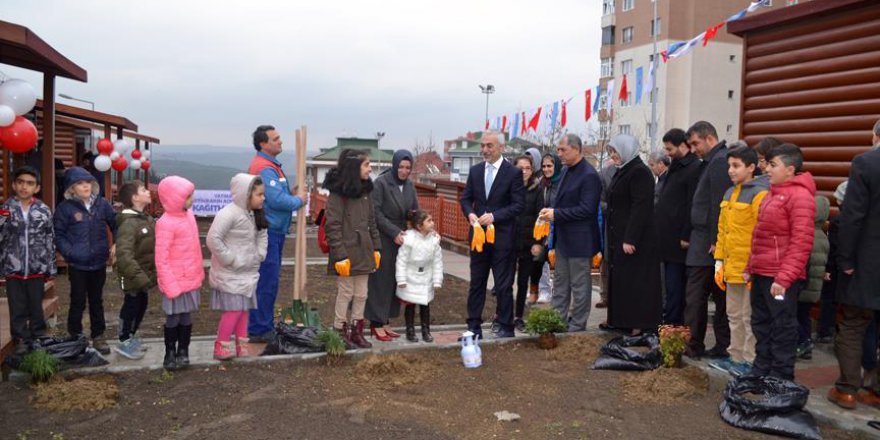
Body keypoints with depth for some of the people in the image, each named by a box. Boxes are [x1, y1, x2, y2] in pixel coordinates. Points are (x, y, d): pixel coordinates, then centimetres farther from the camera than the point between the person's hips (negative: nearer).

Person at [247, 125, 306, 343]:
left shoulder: (271, 164, 17)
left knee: (269, 281, 17)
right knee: (266, 282, -5)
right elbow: (277, 200, -25)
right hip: (268, 232, -11)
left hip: (275, 231, 11)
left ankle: (265, 324, 27)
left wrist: (295, 195, 1)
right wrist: (299, 199, -8)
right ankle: (259, 330, 3)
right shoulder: (264, 168, -17)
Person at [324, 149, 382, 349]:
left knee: (361, 294, 12)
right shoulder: (338, 193, -12)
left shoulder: (365, 191, 10)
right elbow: (333, 226, -14)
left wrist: (376, 248, 10)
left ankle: (357, 331, 23)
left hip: (363, 252, 7)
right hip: (346, 252, -7)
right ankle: (340, 331, 17)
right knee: (346, 293, 3)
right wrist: (340, 255, -18)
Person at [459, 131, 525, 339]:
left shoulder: (514, 172, -6)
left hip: (502, 236, -4)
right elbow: (466, 198, 11)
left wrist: (494, 216, -19)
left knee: (503, 285, 3)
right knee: (476, 283, 10)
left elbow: (519, 205, -9)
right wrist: (470, 214, -10)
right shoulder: (475, 170, 8)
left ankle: (506, 327, 15)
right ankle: (474, 326, 18)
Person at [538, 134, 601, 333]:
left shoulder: (589, 176, -17)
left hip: (579, 240, -9)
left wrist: (556, 214, -21)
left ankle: (577, 325, 15)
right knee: (560, 283, 16)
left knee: (579, 285, 4)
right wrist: (551, 210, 0)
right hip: (563, 238, 9)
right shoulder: (566, 171, 11)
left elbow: (586, 209, -22)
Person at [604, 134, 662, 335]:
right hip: (618, 237, 10)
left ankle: (640, 326, 0)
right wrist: (613, 239, 17)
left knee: (635, 282, -6)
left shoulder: (639, 172, -13)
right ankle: (621, 321, 20)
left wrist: (630, 239, -25)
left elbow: (640, 207, -21)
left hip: (635, 239, -10)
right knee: (620, 280, 12)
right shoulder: (622, 172, 16)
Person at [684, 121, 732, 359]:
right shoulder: (714, 161, 17)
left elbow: (718, 205, -19)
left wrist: (715, 241, -19)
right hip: (709, 241, 10)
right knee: (719, 295, 11)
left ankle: (693, 346, 5)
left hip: (706, 242, -10)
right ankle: (722, 346, 16)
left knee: (695, 296, -2)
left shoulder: (719, 162, -13)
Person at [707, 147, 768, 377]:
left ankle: (750, 361, 12)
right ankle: (735, 356, 27)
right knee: (734, 314, 16)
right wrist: (719, 260, 12)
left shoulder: (759, 194, -12)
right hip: (731, 267, 8)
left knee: (749, 316, 2)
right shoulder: (729, 194, 13)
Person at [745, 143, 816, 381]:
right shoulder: (773, 194, 16)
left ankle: (780, 380, 11)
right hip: (761, 274, 9)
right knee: (761, 326, 16)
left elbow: (801, 242, -19)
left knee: (782, 330, 1)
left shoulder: (800, 195, -12)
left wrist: (784, 278, -22)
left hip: (781, 278, -9)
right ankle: (760, 373, 27)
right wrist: (750, 268, 17)